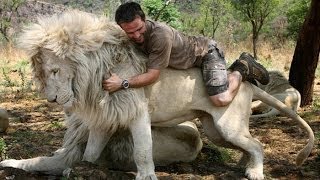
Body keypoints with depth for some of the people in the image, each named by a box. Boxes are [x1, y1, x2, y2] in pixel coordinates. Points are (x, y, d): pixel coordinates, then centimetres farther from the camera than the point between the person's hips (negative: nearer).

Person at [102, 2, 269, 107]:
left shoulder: (160, 35, -40)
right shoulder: (132, 34, -17)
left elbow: (152, 75, -36)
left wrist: (122, 83, -44)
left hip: (206, 51, -8)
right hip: (189, 59, 8)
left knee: (221, 99, -23)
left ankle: (242, 69, 3)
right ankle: (234, 71, 36)